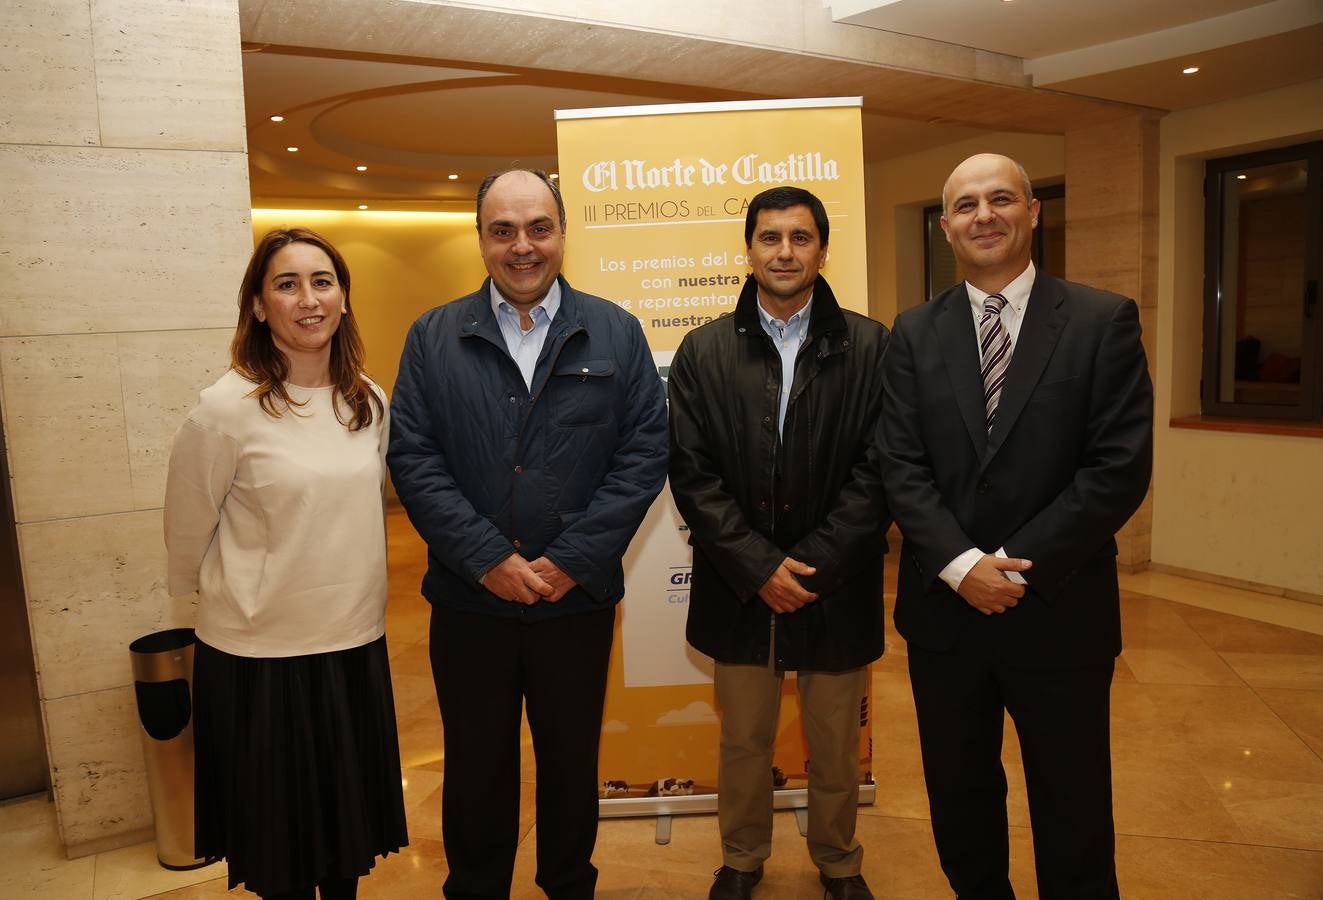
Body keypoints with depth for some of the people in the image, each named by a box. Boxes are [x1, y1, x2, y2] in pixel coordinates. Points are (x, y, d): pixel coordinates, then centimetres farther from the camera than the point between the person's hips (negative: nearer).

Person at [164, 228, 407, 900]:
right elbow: (187, 531, -2)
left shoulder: (369, 402, 1)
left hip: (358, 645, 4)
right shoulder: (226, 407, -14)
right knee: (282, 835, 14)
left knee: (351, 819, 18)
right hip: (259, 658, -4)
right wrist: (223, 601, 11)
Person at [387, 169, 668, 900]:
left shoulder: (616, 333, 1)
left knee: (572, 761, 18)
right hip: (469, 601, 0)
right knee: (475, 768, 16)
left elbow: (644, 453, -6)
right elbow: (412, 457, -6)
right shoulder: (433, 337, 1)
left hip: (579, 599, 0)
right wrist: (489, 559, -15)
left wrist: (572, 561, -13)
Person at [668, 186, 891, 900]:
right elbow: (690, 472, -5)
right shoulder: (704, 351, 0)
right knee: (743, 742, 17)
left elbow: (878, 471, -8)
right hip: (739, 589, 1)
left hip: (836, 588, 0)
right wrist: (758, 566, -12)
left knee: (836, 746, 17)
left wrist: (815, 565, -14)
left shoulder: (870, 347, -4)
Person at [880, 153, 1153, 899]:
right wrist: (962, 564, -16)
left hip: (1059, 609, -2)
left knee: (1071, 812, 14)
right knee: (959, 797, 19)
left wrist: (1014, 564, -15)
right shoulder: (915, 333, 4)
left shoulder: (1105, 321, -4)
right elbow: (902, 467, -3)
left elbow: (1121, 468, -11)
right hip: (944, 606, 3)